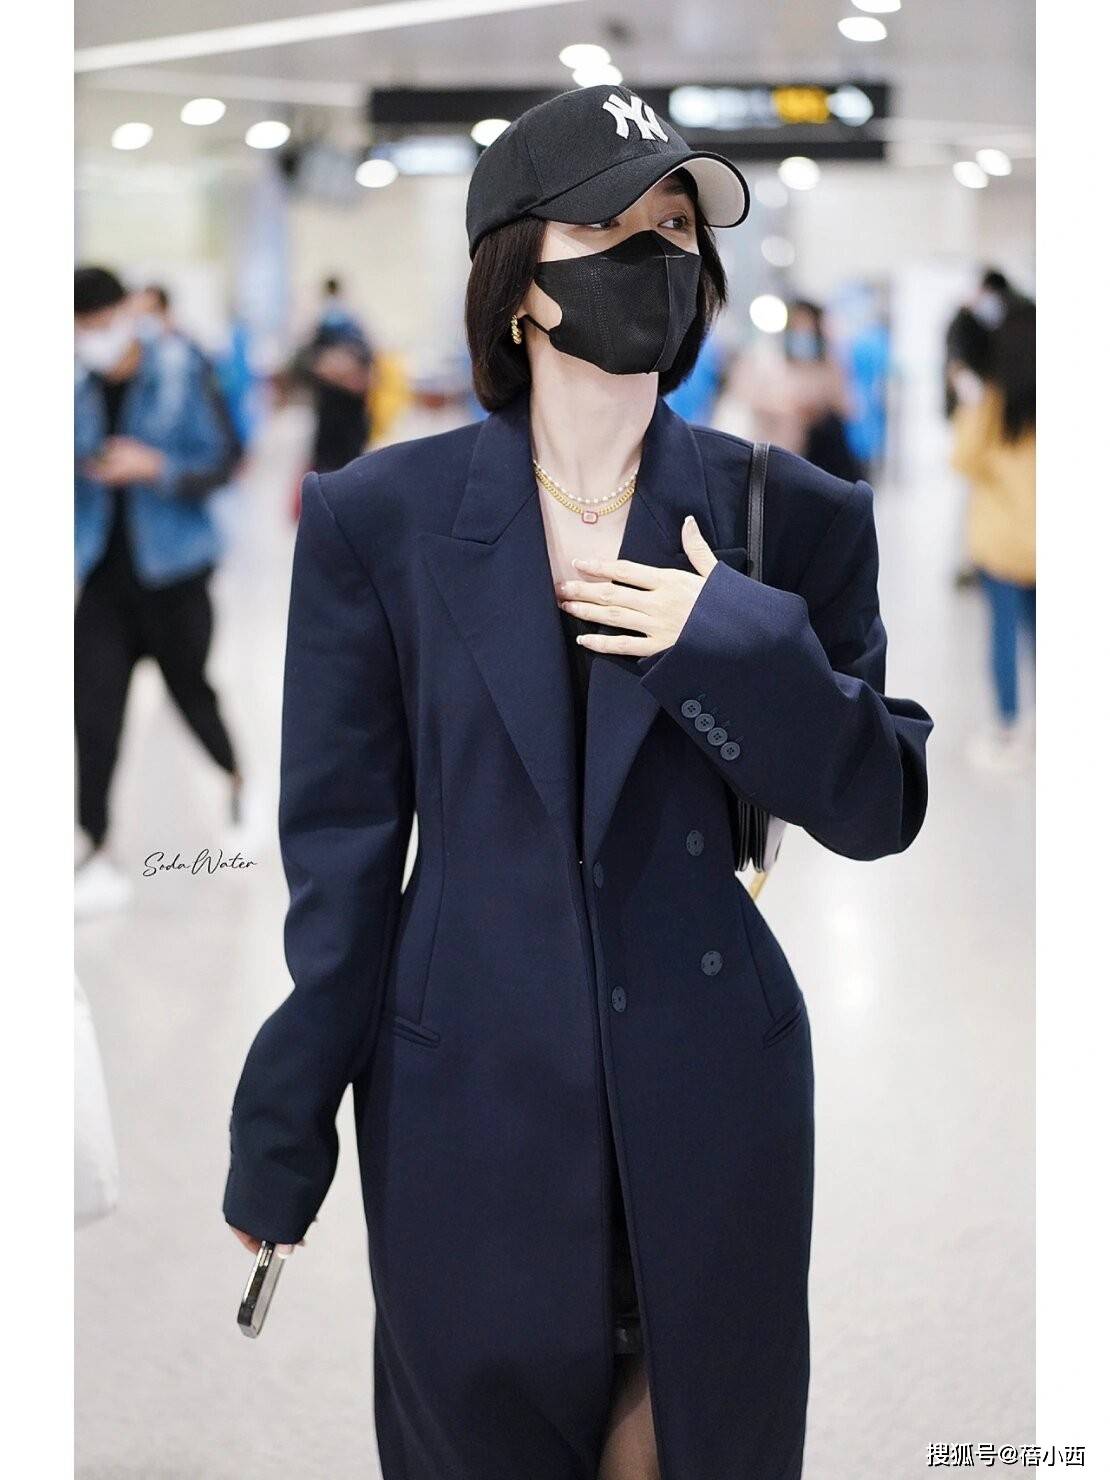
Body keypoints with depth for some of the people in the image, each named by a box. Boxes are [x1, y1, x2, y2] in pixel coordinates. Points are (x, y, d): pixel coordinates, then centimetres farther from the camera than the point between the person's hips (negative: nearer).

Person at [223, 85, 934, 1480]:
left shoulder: (791, 516, -2)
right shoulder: (379, 518, -4)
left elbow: (880, 810, 0)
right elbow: (340, 842, -1)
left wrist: (744, 642, -17)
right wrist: (282, 1141, 0)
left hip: (711, 1107, 1)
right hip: (469, 1105, 0)